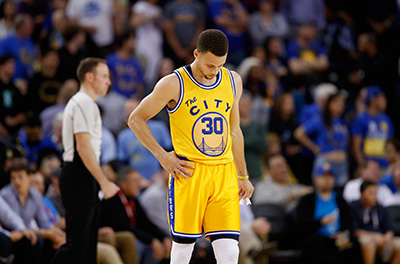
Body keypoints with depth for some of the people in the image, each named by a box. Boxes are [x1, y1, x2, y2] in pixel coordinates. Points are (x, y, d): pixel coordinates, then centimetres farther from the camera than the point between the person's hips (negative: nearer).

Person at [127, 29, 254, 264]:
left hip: (224, 173, 4)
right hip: (189, 174, -4)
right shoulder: (174, 84, -7)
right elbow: (136, 119, 2)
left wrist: (243, 176, 22)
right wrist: (163, 156, -4)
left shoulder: (233, 81, 8)